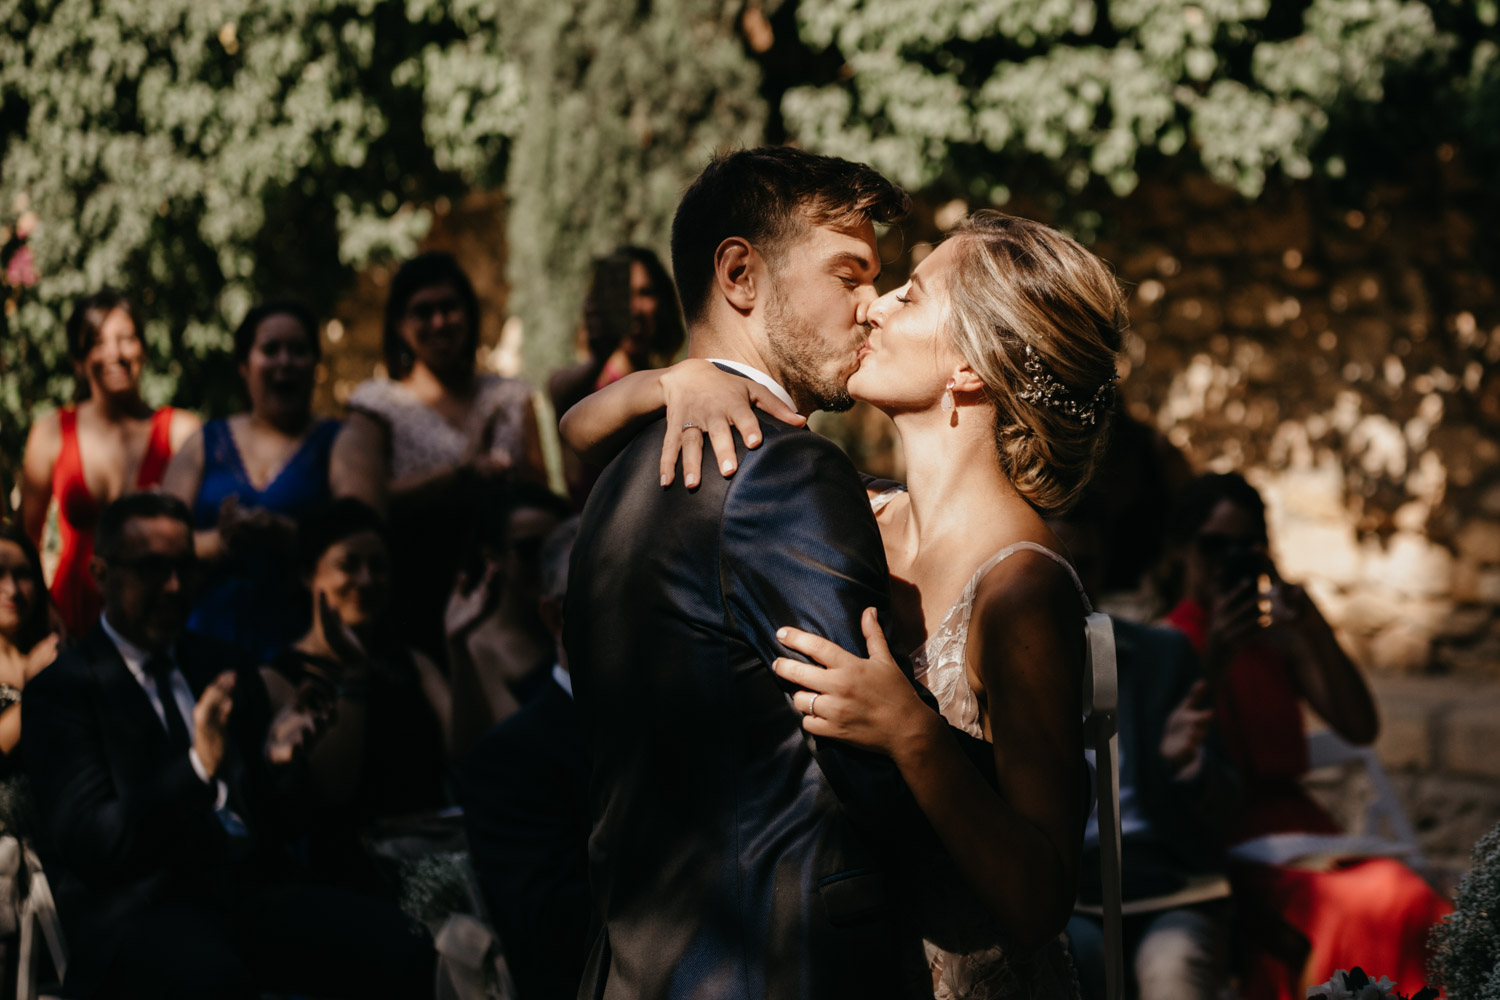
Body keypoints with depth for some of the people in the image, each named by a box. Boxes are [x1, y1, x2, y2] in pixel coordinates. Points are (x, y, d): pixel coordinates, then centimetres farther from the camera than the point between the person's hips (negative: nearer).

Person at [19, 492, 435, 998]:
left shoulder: (225, 668, 19)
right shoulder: (60, 687, 3)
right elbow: (87, 842, -9)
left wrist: (276, 760, -1)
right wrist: (196, 766, -21)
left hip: (252, 885, 5)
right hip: (142, 904, -5)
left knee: (401, 951, -23)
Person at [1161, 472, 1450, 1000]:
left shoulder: (1280, 639, 19)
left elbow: (1361, 729, 7)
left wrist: (1314, 631, -5)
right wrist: (1214, 663, -14)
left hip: (1295, 825, 5)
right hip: (1222, 840, -5)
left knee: (1408, 901, -29)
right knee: (1363, 911, -34)